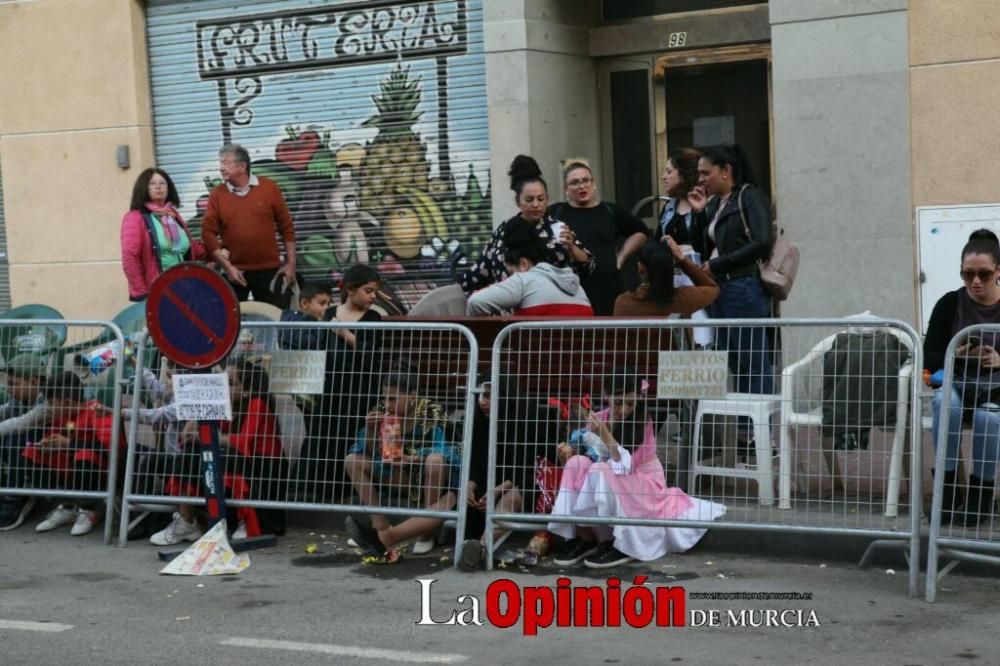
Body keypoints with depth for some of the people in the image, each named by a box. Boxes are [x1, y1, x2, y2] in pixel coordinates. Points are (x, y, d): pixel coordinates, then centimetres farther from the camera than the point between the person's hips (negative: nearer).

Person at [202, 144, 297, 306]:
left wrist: (291, 263, 1)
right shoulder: (217, 194, 1)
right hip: (234, 271, 0)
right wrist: (226, 266, -10)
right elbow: (208, 232, -2)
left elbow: (286, 227, 4)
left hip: (268, 269, 0)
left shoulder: (268, 187, 1)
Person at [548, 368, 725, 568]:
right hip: (610, 484, 5)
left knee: (600, 473, -31)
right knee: (577, 464, -22)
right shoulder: (598, 419, -3)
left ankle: (618, 543, -20)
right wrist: (571, 452, -17)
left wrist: (604, 434, -30)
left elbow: (626, 464, -24)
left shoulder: (643, 423, -16)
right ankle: (582, 537, -17)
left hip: (642, 484, -5)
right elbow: (591, 457, 4)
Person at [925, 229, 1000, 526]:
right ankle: (948, 486, -27)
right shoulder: (950, 304, 2)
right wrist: (955, 355, -21)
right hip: (956, 382, 1)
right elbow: (929, 359, -1)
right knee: (946, 404, -36)